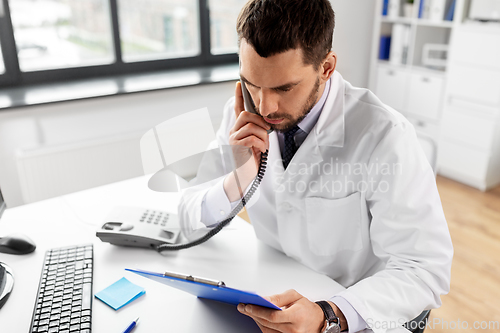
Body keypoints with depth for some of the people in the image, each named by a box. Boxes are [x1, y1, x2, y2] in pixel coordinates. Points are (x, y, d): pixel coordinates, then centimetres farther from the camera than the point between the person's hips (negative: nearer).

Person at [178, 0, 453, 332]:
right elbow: (189, 218, -5)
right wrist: (235, 184, -24)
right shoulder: (242, 114, -10)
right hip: (278, 295, 3)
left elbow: (425, 270, -20)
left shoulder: (384, 137, -23)